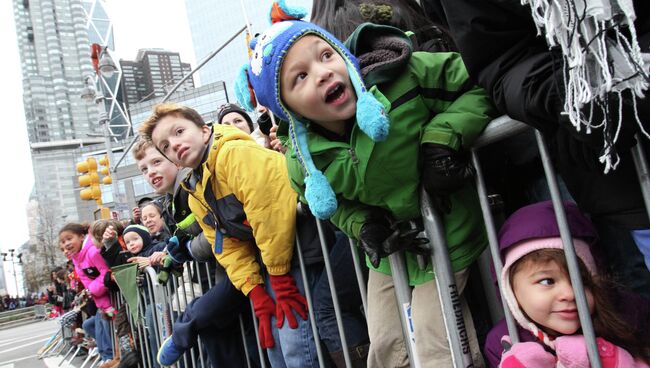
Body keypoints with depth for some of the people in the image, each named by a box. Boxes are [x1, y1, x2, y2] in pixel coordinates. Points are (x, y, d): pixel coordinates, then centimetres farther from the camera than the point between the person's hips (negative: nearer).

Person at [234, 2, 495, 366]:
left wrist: (442, 137, -28)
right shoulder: (304, 164, -15)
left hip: (448, 241, -3)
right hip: (389, 254, 4)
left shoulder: (405, 74, -25)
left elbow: (478, 86, -13)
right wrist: (363, 225, -14)